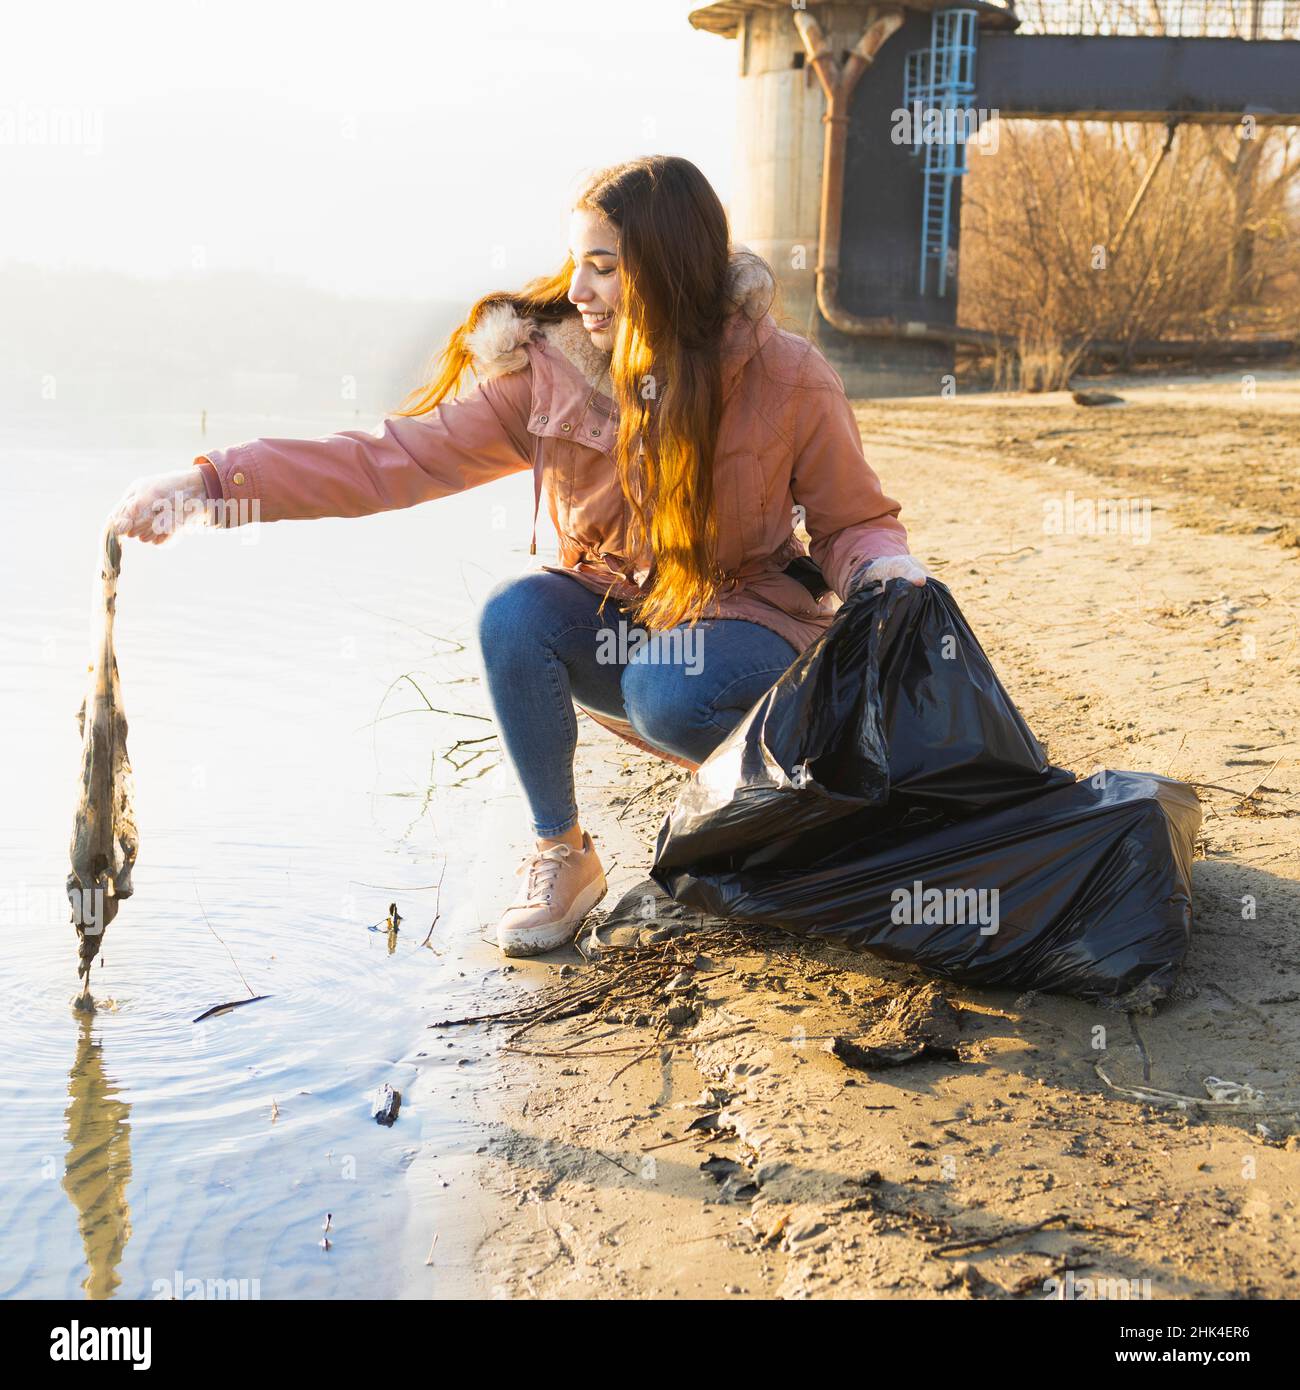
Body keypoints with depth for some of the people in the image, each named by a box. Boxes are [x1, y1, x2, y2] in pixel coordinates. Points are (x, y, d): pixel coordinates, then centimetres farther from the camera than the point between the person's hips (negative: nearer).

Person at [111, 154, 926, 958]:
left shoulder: (788, 380, -16)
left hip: (747, 615, -3)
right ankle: (560, 856, -9)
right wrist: (214, 483, -21)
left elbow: (854, 523, -4)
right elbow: (399, 458, -13)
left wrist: (884, 569, -28)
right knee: (514, 613, -28)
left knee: (668, 696, -36)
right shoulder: (545, 368, -11)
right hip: (613, 616, 3)